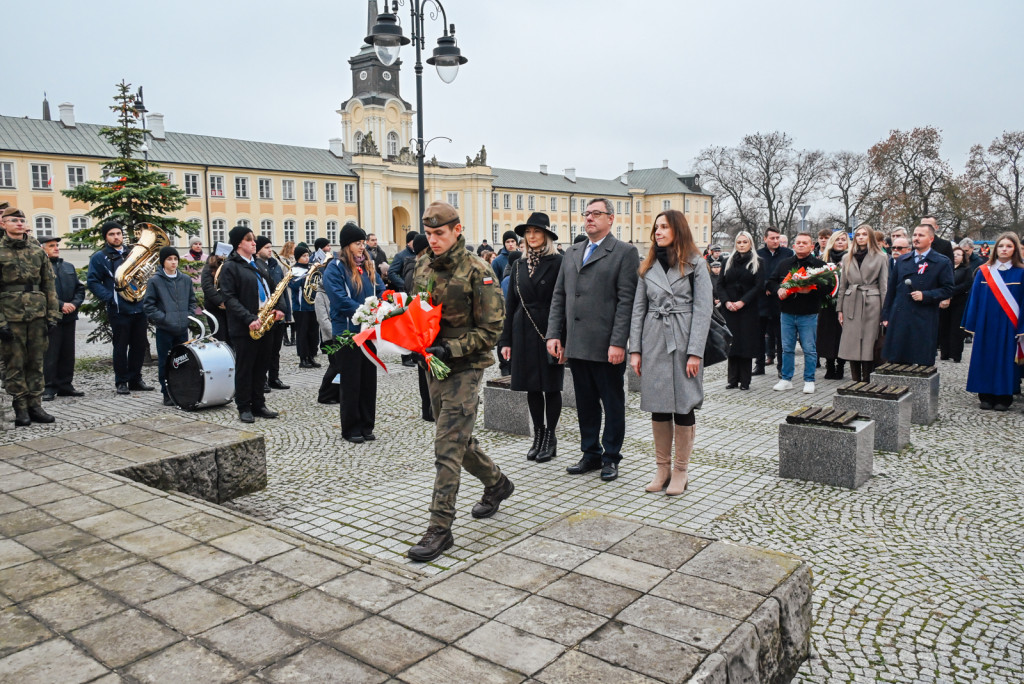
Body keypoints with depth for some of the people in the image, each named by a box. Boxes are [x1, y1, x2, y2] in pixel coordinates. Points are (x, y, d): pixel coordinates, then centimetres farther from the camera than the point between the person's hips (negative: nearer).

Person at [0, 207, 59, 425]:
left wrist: (52, 315, 3)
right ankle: (20, 409, 9)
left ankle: (35, 406, 14)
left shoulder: (38, 251, 9)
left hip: (37, 315, 3)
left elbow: (49, 284, 10)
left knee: (36, 363, 7)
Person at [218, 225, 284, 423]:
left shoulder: (257, 264, 16)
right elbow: (230, 298, -14)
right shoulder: (230, 267, -7)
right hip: (244, 327, -7)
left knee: (261, 366, 11)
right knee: (244, 368, 2)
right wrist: (249, 319, -23)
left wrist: (276, 309, 3)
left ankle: (258, 405, 20)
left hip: (264, 323, 7)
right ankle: (244, 408, 10)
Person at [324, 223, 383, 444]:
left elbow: (380, 291, 11)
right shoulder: (335, 268, -9)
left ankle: (367, 426, 22)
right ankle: (350, 428, 14)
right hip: (348, 332, -6)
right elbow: (340, 300, -18)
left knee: (369, 379, 11)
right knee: (351, 381, 3)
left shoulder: (368, 266, 12)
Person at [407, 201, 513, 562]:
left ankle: (440, 529, -1)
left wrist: (451, 349, -23)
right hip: (434, 366, 7)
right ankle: (497, 483, 42)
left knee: (448, 446, -9)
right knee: (457, 437, 18)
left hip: (464, 367, -7)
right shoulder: (422, 268, 7)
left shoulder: (478, 272, -13)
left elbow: (490, 329, -13)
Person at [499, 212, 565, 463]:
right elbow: (510, 304, 11)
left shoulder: (557, 262, -5)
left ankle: (550, 438, 15)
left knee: (551, 386, 4)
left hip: (549, 332, -5)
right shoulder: (519, 265, 11)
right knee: (532, 387, 9)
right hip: (523, 333, 5)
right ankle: (538, 436, 21)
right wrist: (506, 339, 8)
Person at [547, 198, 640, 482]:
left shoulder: (625, 252, -3)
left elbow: (626, 301, -11)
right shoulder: (572, 253, 15)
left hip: (607, 347, -5)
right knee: (585, 403, 14)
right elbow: (559, 296, 15)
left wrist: (618, 342, -17)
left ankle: (611, 458, 19)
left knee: (613, 405, 7)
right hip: (576, 346, 6)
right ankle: (591, 454, 26)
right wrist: (554, 334, 6)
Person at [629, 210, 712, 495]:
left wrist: (695, 352, -13)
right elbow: (638, 309, 9)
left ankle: (680, 471, 14)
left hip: (683, 342, -3)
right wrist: (635, 349, 2)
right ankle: (662, 468, 19)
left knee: (683, 408, 2)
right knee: (658, 408, 7)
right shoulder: (648, 266, 11)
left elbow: (703, 309, -6)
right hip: (654, 342, 4)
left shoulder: (695, 264, -1)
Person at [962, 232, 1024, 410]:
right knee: (985, 359, 5)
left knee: (1006, 360, 4)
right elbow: (974, 298, 3)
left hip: (1008, 326, -1)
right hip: (986, 323, 1)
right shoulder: (983, 272, 3)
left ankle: (1004, 397, 13)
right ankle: (986, 396, 14)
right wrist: (972, 324, -2)